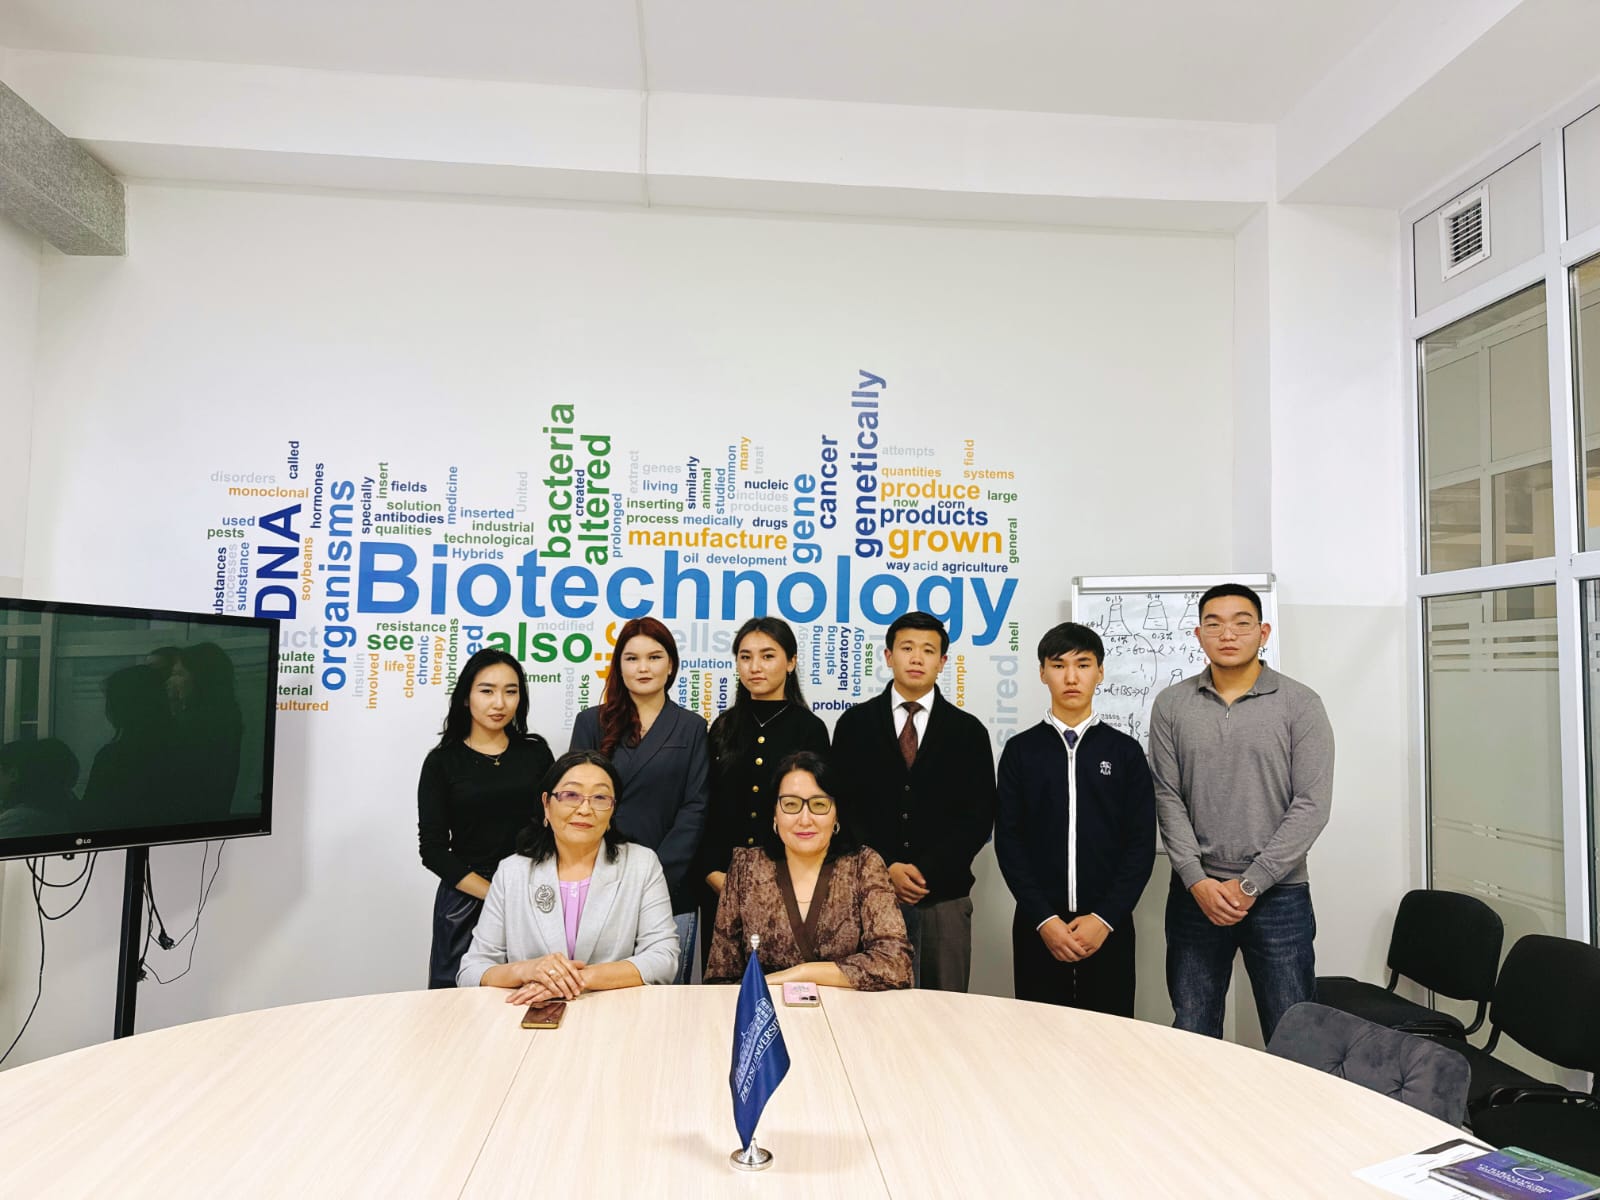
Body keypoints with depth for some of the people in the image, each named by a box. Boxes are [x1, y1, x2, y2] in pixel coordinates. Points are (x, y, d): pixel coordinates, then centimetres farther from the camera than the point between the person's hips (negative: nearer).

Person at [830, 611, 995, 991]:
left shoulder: (968, 731, 5)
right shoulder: (854, 723, 5)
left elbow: (979, 817, 1)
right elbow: (843, 806, 1)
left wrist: (926, 872, -9)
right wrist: (886, 869, -9)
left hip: (944, 896, 0)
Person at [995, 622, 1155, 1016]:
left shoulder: (1125, 751, 5)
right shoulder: (1020, 750, 4)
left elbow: (1141, 843, 0)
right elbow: (1008, 841, 0)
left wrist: (1105, 918, -10)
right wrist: (1044, 919, -10)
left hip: (1109, 928, 0)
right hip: (1037, 927, 0)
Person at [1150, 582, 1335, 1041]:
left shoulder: (1300, 704, -2)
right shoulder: (1171, 706, 3)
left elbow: (1311, 805, -7)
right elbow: (1168, 799, 1)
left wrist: (1249, 884, -11)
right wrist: (1199, 882, -8)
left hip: (1278, 894, -1)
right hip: (1195, 894, 2)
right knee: (1192, 1034, 11)